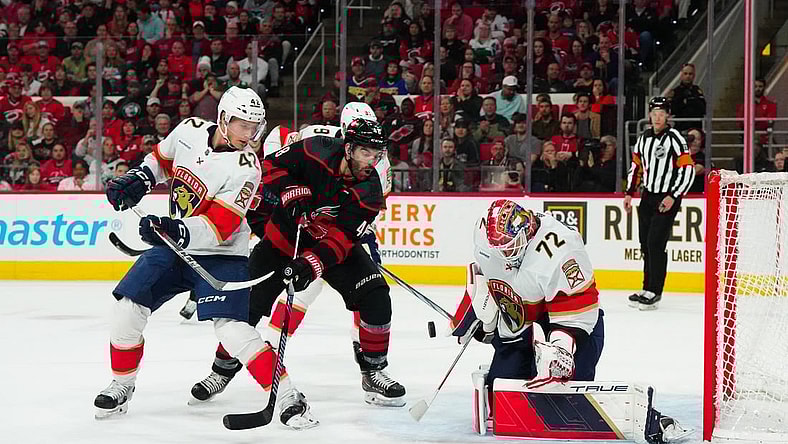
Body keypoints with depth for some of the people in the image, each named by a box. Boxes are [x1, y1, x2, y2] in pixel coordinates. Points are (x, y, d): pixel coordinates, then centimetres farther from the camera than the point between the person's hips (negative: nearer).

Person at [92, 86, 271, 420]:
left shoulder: (245, 167, -21)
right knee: (128, 307, -1)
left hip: (220, 255, -6)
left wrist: (179, 232, -43)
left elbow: (219, 226, -28)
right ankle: (122, 385, 20)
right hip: (175, 243, 6)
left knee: (230, 327, -22)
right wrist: (138, 179, 0)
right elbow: (161, 158, 18)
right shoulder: (190, 131, -5)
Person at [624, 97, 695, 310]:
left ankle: (654, 292, -8)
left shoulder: (675, 138, -12)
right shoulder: (643, 138, 9)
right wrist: (629, 193, 15)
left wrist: (673, 197, -19)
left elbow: (688, 170, -15)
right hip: (648, 196, 7)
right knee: (645, 244, 9)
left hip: (667, 198, -7)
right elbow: (636, 166, 21)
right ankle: (648, 288, 18)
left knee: (656, 244, -12)